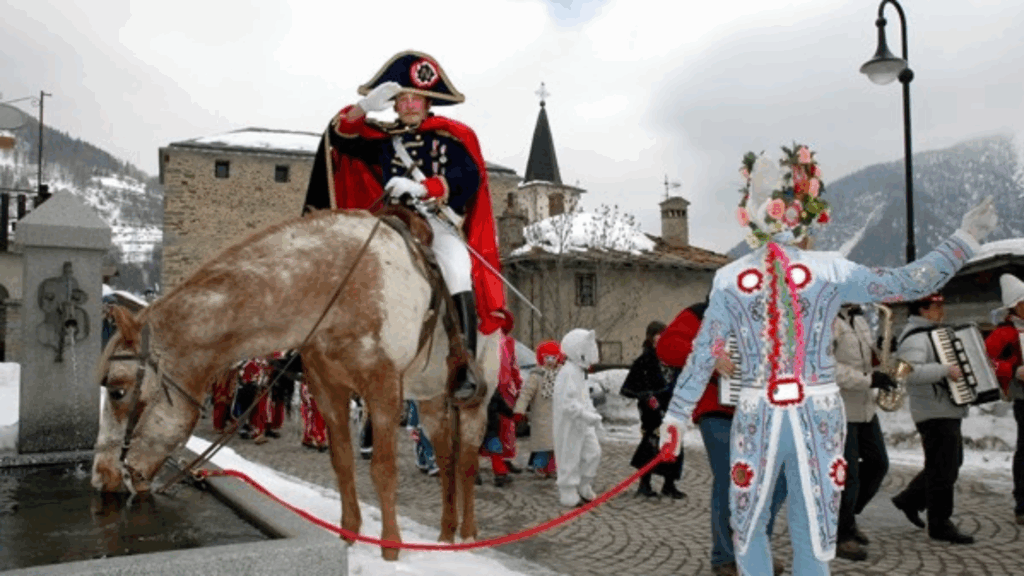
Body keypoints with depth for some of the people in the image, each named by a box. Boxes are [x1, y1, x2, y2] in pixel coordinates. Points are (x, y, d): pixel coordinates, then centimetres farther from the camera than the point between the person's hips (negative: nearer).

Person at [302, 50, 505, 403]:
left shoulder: (452, 136, 7)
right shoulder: (385, 139, 18)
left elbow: (468, 178, -8)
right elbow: (341, 135, 8)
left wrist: (421, 187, -22)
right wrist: (365, 107, -11)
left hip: (440, 222, -4)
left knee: (457, 273, -27)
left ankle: (467, 372, -26)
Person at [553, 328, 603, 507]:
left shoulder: (579, 372, 13)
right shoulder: (568, 373, -22)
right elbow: (567, 403, -28)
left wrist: (592, 413, 11)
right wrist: (588, 416, -27)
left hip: (582, 424, 10)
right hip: (570, 425, -10)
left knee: (593, 452, 11)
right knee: (570, 458, 1)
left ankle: (584, 488, 27)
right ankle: (568, 494, 14)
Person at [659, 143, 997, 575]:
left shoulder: (729, 278, -1)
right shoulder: (830, 270, -3)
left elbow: (703, 355, 1)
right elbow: (913, 282, 5)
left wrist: (676, 415, 9)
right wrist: (965, 239, 16)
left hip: (758, 416, 0)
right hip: (818, 414, 1)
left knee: (749, 529, 17)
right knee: (812, 537, 12)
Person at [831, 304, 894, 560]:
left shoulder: (858, 318, 12)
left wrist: (881, 358, 1)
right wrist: (868, 379, -25)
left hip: (864, 407, 9)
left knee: (878, 463, 16)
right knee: (847, 474, -2)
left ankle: (848, 515, 34)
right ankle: (840, 537, 14)